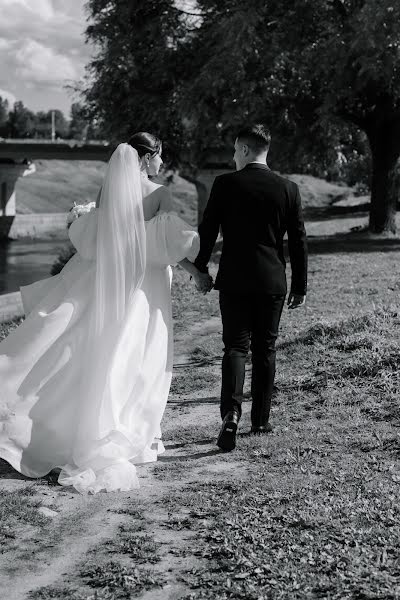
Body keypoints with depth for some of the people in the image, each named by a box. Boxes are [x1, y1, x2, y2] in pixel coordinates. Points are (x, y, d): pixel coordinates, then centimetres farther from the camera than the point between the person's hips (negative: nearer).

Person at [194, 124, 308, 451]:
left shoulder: (225, 183, -6)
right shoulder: (288, 188, -1)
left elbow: (207, 230, -3)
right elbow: (298, 241, 2)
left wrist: (200, 269, 11)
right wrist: (300, 286, 9)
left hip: (233, 280, -1)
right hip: (272, 281, 2)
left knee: (236, 346, 3)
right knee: (265, 349, 13)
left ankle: (231, 412, -17)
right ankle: (260, 419, 19)